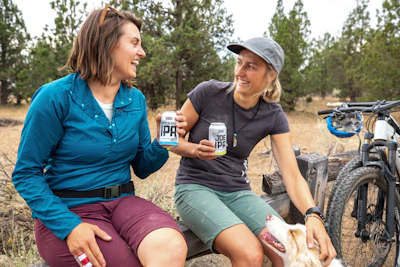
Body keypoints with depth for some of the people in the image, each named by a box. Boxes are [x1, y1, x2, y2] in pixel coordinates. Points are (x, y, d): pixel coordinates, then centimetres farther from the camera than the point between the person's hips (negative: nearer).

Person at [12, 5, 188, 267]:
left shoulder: (136, 99, 6)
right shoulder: (56, 98, -9)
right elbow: (26, 174, -7)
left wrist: (162, 144, -9)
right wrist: (69, 226, -19)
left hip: (122, 203, 4)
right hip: (67, 211, -3)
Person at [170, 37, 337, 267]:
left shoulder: (273, 116, -2)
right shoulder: (208, 92, -10)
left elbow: (292, 174, -8)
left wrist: (313, 215, -26)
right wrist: (196, 150, -22)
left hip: (238, 192, 3)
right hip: (196, 187, -3)